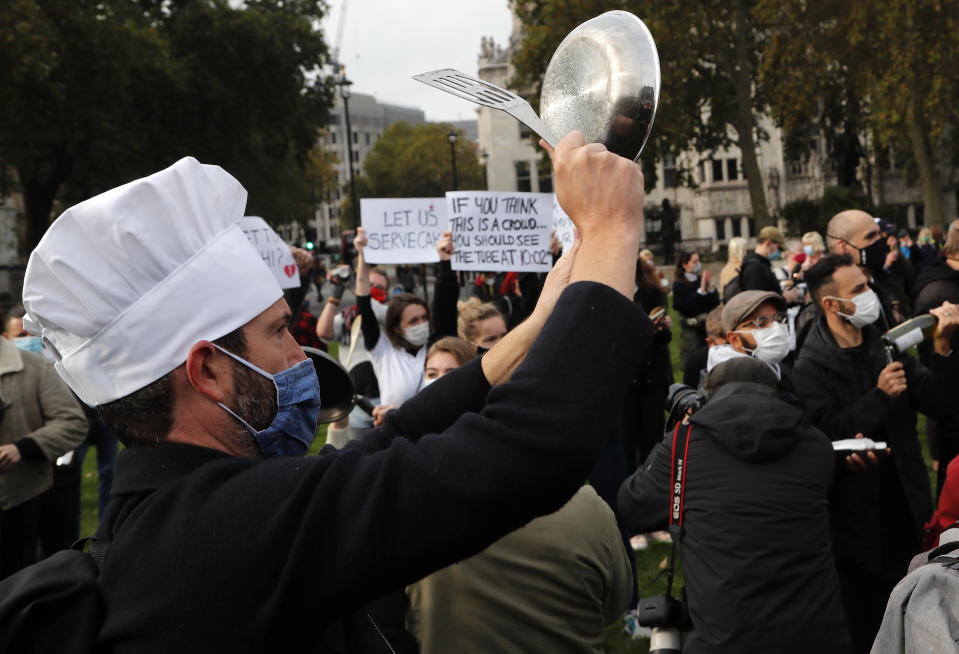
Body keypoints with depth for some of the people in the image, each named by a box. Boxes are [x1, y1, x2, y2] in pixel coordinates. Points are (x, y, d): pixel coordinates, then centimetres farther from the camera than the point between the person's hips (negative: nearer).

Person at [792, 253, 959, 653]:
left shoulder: (887, 347, 6)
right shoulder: (810, 368, -13)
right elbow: (827, 437, -23)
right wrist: (880, 396, -22)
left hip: (905, 510, 5)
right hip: (856, 520, -5)